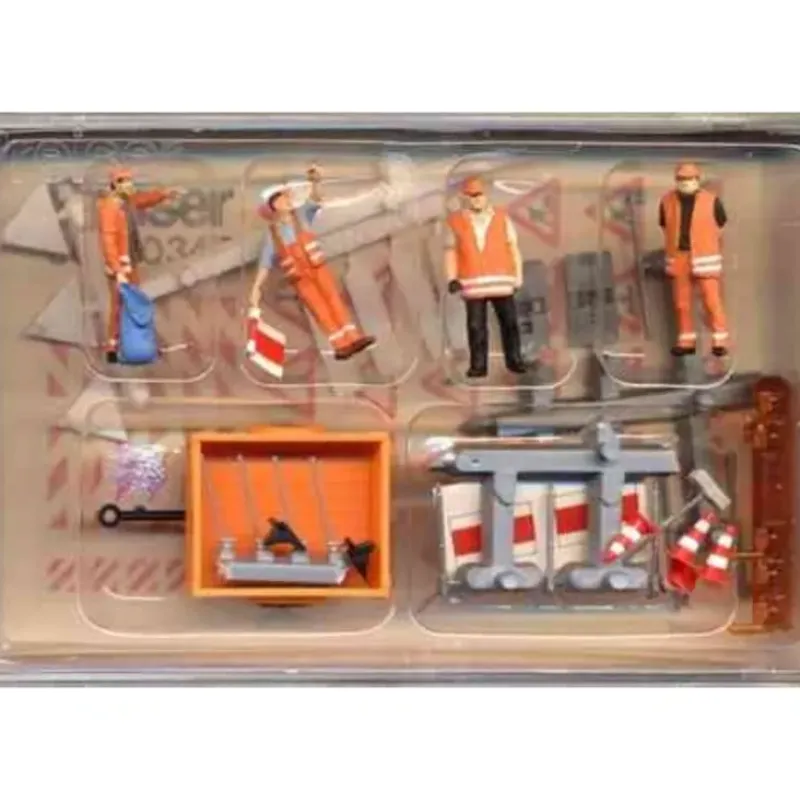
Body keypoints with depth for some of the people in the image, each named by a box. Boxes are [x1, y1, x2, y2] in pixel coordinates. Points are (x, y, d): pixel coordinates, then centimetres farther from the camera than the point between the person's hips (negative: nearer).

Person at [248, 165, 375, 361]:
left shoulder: (301, 215, 3)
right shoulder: (272, 236, -4)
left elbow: (315, 200, -13)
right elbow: (265, 263, -3)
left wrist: (315, 183, -34)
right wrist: (256, 288, -9)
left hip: (318, 268, 2)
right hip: (300, 278, -2)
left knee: (334, 299, -7)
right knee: (320, 308, -5)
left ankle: (353, 338, -11)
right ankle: (341, 345, -7)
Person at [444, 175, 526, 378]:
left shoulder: (501, 217, 5)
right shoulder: (456, 221, 3)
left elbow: (513, 247, 8)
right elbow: (450, 251, 6)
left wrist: (518, 276, 4)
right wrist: (452, 278, -4)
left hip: (501, 281, 0)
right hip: (472, 283, 0)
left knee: (509, 321, 1)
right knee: (476, 326, 1)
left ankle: (514, 360, 11)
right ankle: (478, 365, 7)